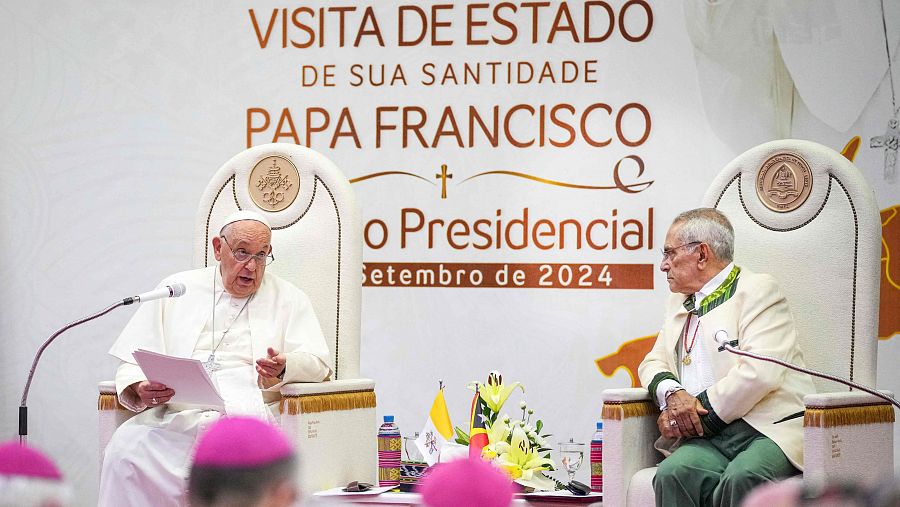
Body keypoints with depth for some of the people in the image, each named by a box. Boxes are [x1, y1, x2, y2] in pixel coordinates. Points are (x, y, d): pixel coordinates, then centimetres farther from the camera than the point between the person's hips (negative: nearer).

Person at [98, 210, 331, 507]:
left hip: (247, 413, -1)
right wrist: (140, 391, -9)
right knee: (126, 446, -30)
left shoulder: (288, 299, 19)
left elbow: (318, 363, 10)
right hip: (175, 415, 1)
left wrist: (283, 369, -14)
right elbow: (133, 363, 16)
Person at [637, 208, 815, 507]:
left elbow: (760, 372, -13)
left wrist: (700, 412, -10)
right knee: (672, 475, -30)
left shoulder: (757, 291, 1)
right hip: (709, 438, 5)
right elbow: (653, 364, 24)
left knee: (740, 479, -39)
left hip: (770, 432, -5)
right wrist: (671, 393, -1)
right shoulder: (680, 303, 26)